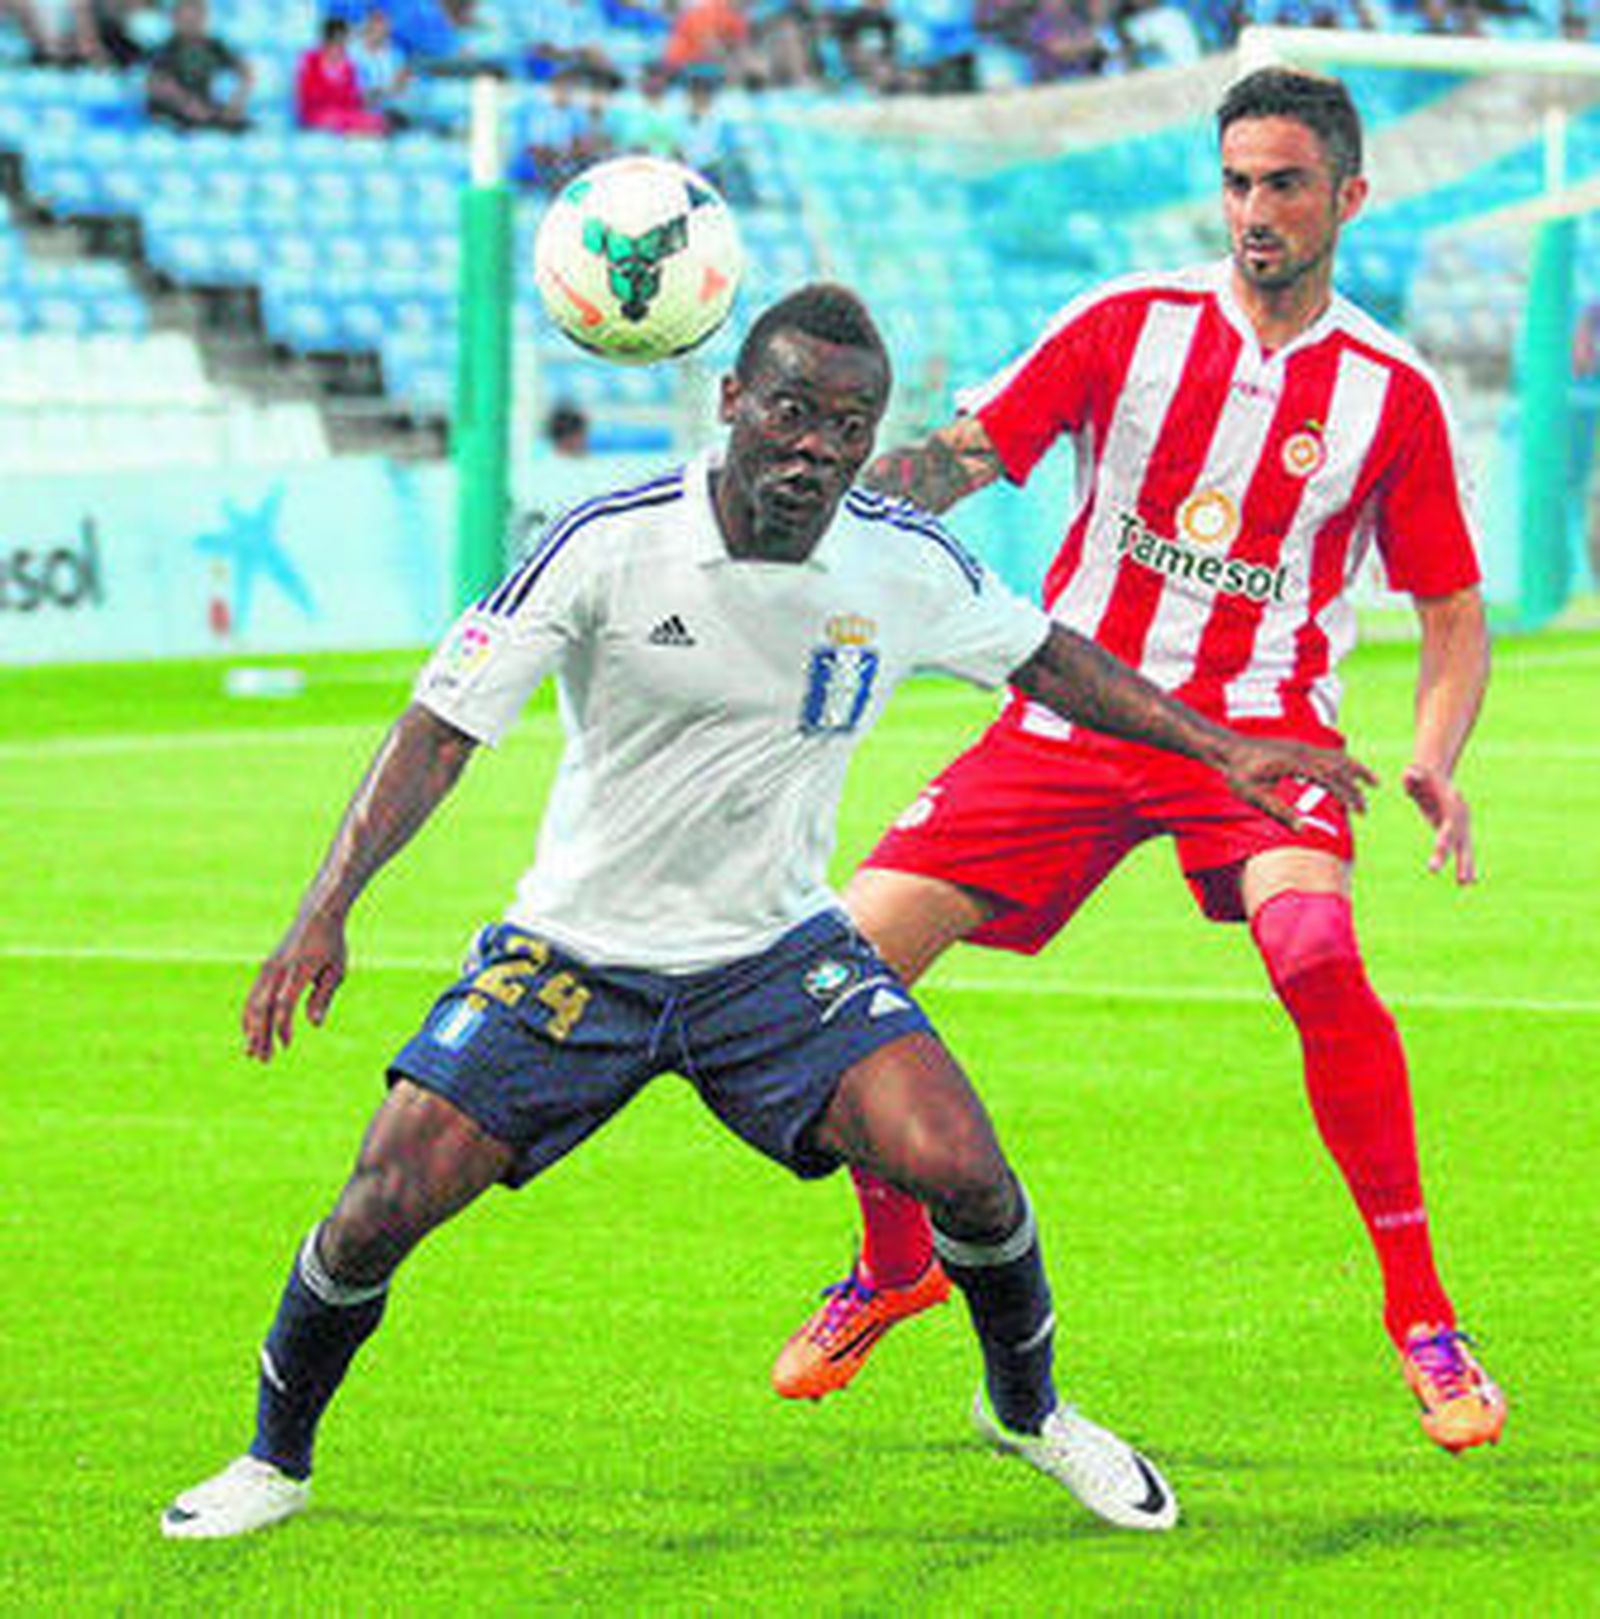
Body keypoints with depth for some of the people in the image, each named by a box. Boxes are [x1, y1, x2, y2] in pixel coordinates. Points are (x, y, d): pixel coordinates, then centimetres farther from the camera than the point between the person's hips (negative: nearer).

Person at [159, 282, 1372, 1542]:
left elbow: (1043, 657, 12)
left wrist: (1219, 748, 10)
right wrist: (328, 908, -26)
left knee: (957, 1167, -19)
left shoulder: (904, 564, -9)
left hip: (780, 952, 2)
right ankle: (275, 1460, 14)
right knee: (387, 1204, -13)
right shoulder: (611, 545, -19)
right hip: (576, 954, -2)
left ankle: (1027, 1408, 11)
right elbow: (442, 728, -17)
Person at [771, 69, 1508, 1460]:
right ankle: (897, 1263, 20)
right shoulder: (1129, 325, 2)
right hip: (1074, 710, 3)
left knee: (1316, 952, -33)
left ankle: (1423, 1320, -22)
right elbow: (959, 460, -2)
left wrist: (1432, 762, -14)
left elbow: (1455, 616, 5)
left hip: (1259, 725, -2)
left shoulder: (1393, 395, 0)